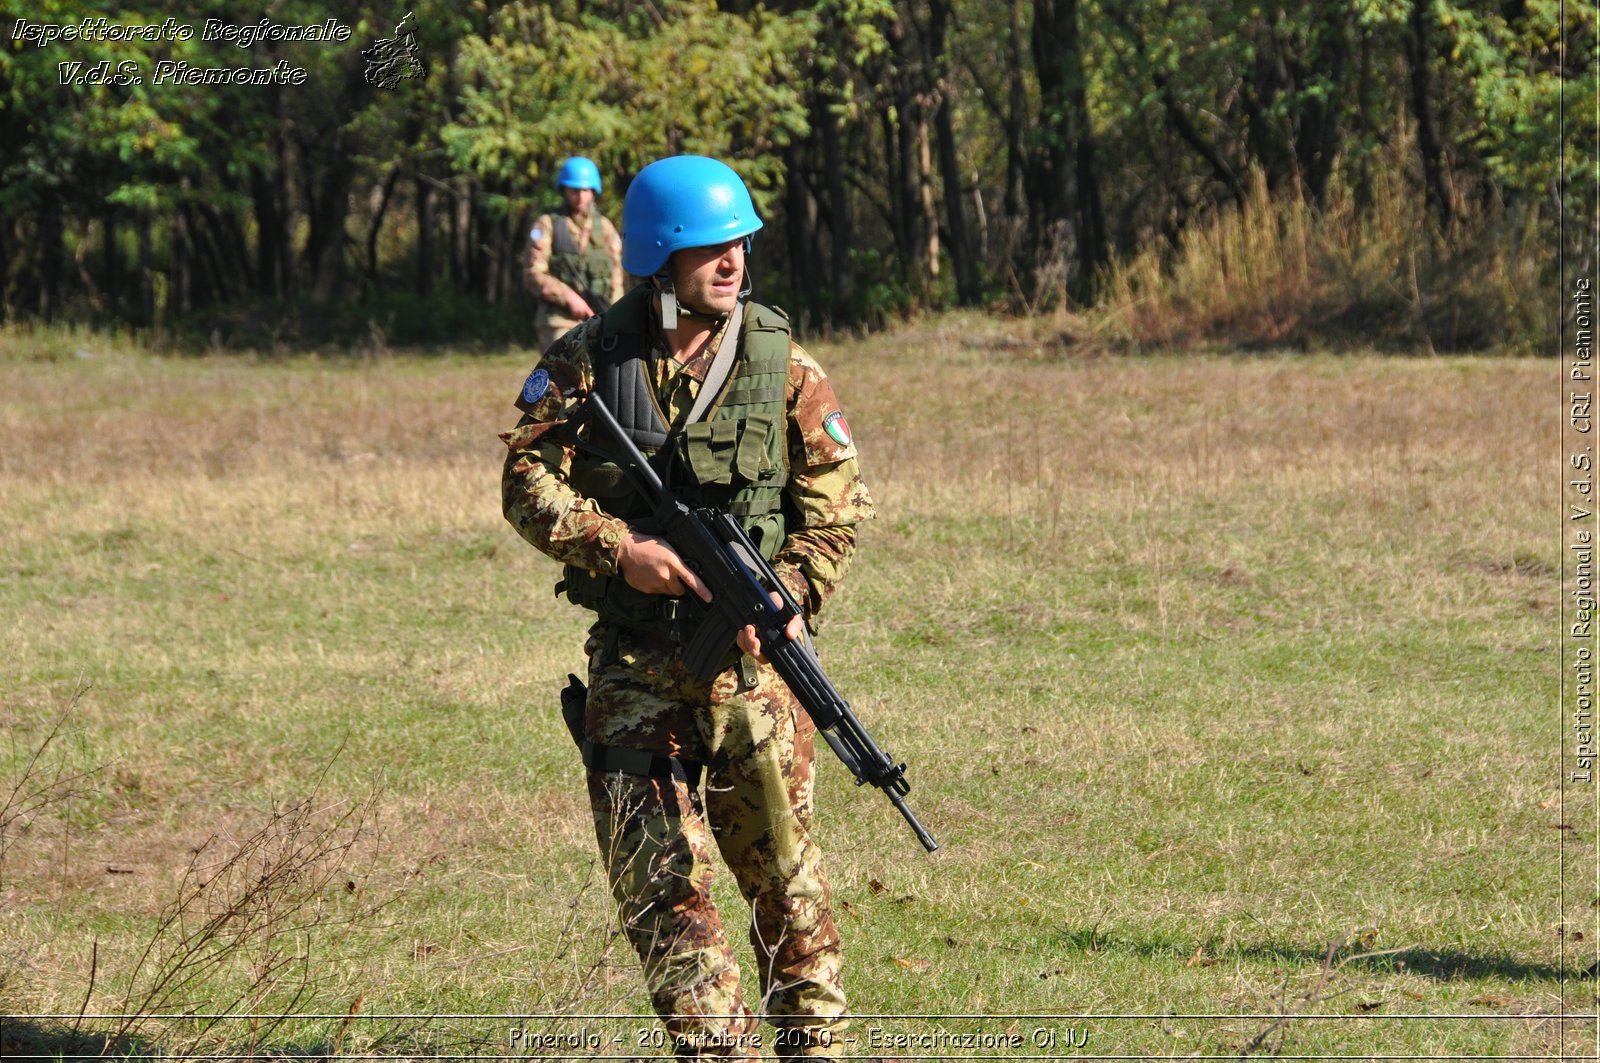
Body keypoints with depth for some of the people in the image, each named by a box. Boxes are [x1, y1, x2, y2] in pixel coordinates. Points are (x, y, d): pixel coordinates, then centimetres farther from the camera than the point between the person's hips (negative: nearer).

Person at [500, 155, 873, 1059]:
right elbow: (529, 481, -2)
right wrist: (617, 546, -17)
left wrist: (789, 600, -14)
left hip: (749, 653, 0)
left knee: (782, 863, 5)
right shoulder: (588, 360, 0)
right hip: (633, 655, 1)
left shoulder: (783, 366, 0)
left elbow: (840, 506, 0)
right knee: (654, 867, -5)